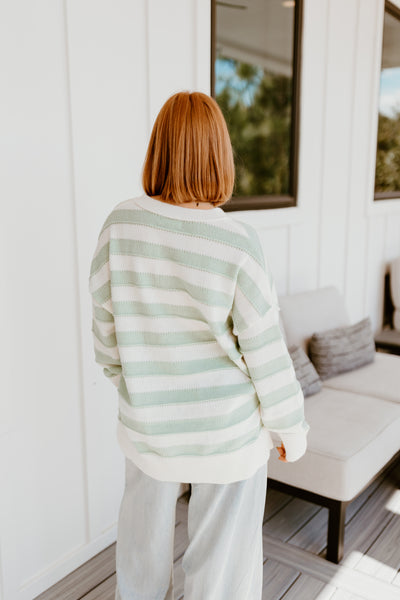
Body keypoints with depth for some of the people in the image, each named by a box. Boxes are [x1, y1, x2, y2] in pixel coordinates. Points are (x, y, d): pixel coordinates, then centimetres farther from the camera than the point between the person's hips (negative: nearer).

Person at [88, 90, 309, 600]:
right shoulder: (237, 243, -22)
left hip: (150, 421, 3)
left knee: (143, 532, 28)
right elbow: (266, 353, -15)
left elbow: (106, 322, -3)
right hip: (228, 428, -3)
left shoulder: (120, 224, -13)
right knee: (222, 558, 18)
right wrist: (291, 429, 2)